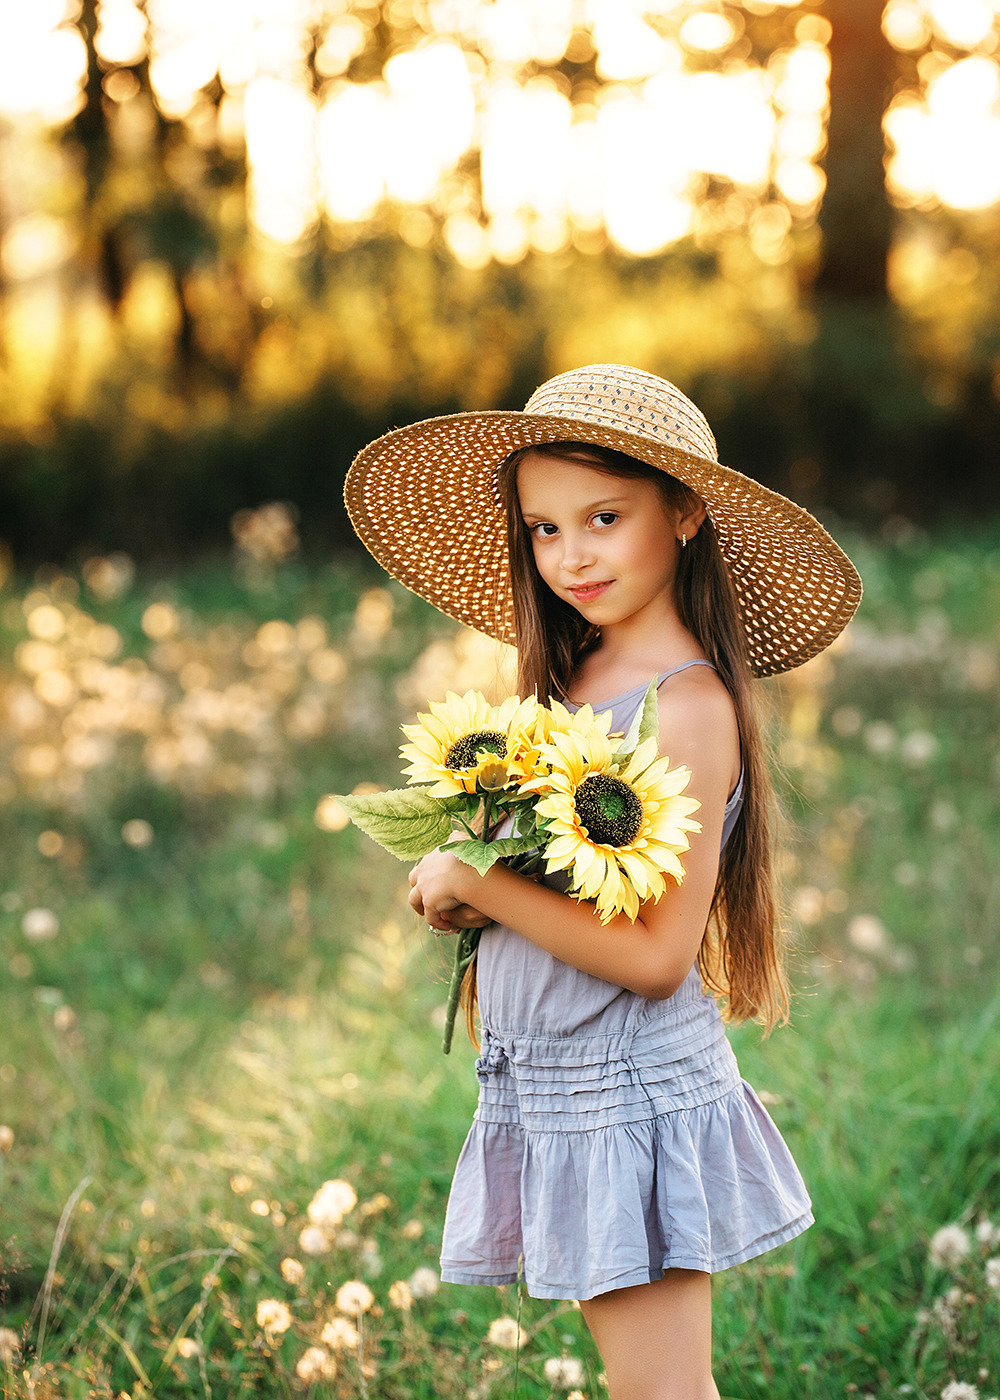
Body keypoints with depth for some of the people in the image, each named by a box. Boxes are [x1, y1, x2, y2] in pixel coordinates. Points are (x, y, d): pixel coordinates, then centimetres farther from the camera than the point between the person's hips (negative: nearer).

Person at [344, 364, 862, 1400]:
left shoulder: (688, 707, -17)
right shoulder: (570, 683, 7)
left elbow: (655, 955, -22)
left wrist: (475, 880, -16)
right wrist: (455, 891, -6)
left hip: (634, 1095, -8)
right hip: (551, 1087, 8)